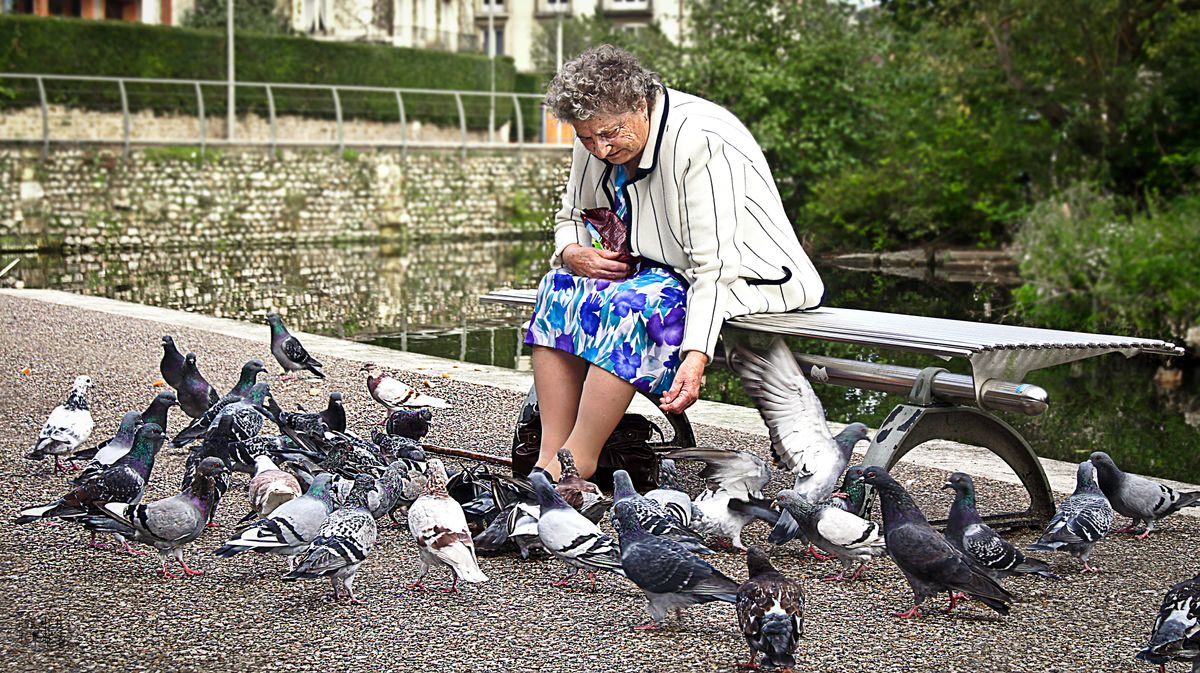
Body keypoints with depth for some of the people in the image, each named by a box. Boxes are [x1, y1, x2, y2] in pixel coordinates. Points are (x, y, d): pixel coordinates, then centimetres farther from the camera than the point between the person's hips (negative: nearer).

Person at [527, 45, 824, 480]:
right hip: (658, 269, 8)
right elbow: (571, 218, 13)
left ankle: (576, 462, -26)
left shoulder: (701, 140, -27)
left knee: (631, 301, -32)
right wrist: (574, 254, -12)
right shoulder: (596, 141, -3)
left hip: (741, 277, -8)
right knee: (560, 287, -12)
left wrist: (696, 357, -39)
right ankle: (549, 455, -17)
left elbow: (714, 265, -31)